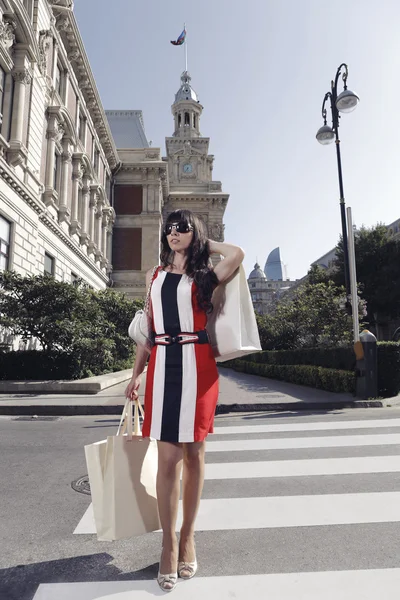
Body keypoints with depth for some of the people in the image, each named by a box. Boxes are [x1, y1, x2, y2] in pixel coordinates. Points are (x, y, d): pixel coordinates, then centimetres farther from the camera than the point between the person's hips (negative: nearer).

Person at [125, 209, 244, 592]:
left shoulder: (204, 276, 8)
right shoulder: (154, 276, 17)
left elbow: (237, 254, -11)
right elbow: (148, 327, 17)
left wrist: (206, 244, 7)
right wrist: (137, 372, 12)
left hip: (197, 363, -1)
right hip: (163, 363, 2)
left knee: (193, 453, 6)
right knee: (168, 456, -1)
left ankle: (188, 537, 22)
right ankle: (169, 543, 13)